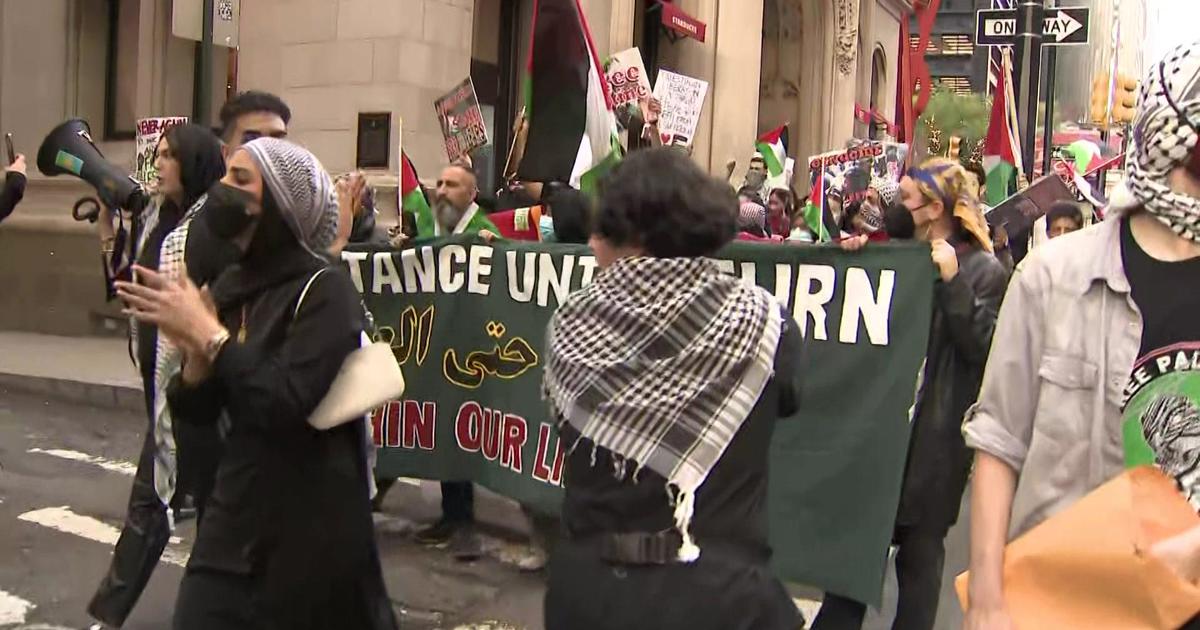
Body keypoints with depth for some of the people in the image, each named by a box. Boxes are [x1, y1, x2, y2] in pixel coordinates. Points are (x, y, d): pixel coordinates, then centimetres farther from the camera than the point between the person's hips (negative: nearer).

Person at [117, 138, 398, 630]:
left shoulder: (324, 287, -15)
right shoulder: (231, 283, 5)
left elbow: (287, 403, -27)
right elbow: (196, 412, 7)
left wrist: (209, 333, -19)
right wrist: (195, 350, -13)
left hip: (311, 519, -6)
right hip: (238, 507, 6)